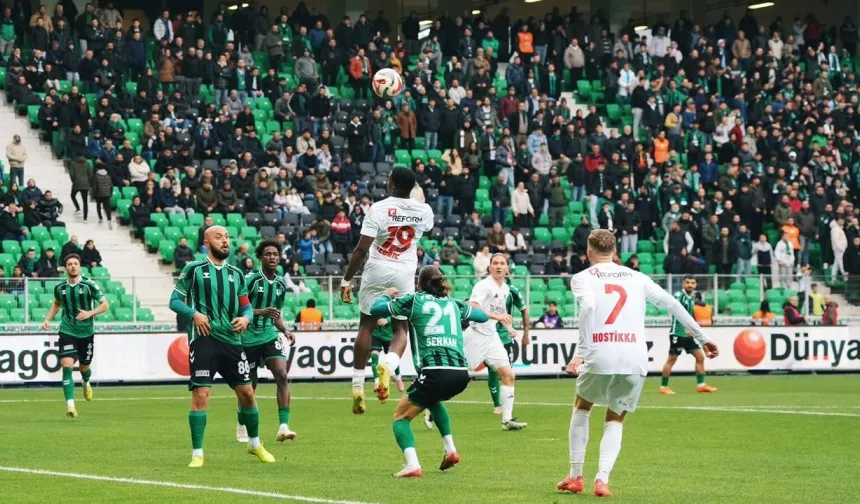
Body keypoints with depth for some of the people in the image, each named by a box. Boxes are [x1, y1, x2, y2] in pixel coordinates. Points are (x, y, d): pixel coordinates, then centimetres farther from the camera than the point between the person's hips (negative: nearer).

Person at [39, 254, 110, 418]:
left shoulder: (89, 285, -10)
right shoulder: (60, 287, -1)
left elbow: (105, 305, -5)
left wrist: (90, 313, -20)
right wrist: (48, 319, 6)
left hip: (86, 332, 0)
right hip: (67, 332, 0)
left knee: (84, 367, 15)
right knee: (67, 366, -17)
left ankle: (86, 383, 54)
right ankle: (70, 405, -20)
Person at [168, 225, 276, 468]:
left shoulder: (236, 274, 15)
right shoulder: (193, 270, 2)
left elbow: (246, 305, 19)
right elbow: (175, 300, 2)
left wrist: (246, 317, -4)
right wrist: (194, 313, -16)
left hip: (231, 339, 4)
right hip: (203, 338, -4)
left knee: (246, 393, 7)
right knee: (200, 394, -12)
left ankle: (255, 444, 27)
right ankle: (197, 453, -4)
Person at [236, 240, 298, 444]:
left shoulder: (281, 284, 9)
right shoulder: (250, 280, -11)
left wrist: (285, 330, 5)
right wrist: (260, 312, -28)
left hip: (269, 335, 4)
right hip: (248, 337, -4)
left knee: (282, 375, -16)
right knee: (250, 385, 4)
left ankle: (283, 426, -19)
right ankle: (242, 428, 27)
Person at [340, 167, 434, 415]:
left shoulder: (379, 208, -13)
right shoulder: (423, 211, -1)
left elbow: (361, 249, -15)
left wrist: (347, 280, -8)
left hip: (377, 272, -2)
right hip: (405, 274, 2)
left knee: (367, 325, 10)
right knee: (401, 328, 10)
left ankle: (357, 387, 11)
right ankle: (388, 364, -22)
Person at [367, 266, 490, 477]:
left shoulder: (414, 300, 8)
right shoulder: (454, 304, 20)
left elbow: (375, 309, 13)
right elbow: (483, 316, 36)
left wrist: (386, 295, 33)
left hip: (435, 372, -5)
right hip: (461, 374, 5)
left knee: (401, 417, 8)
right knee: (433, 399, 38)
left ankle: (412, 464, -17)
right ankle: (450, 450, 27)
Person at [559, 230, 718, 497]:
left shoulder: (582, 278, 8)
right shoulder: (636, 278, 19)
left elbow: (588, 305, -13)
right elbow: (672, 304, 15)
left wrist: (580, 352, -17)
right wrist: (701, 338, 22)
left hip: (600, 357, -2)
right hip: (635, 360, 2)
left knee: (582, 407, 27)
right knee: (615, 420, 20)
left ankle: (575, 477, 24)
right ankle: (602, 478, -2)